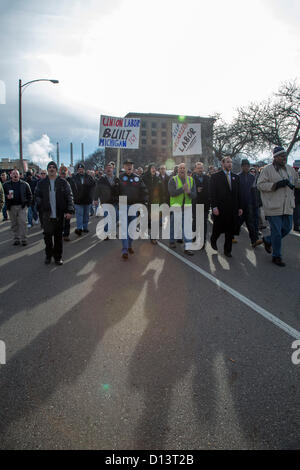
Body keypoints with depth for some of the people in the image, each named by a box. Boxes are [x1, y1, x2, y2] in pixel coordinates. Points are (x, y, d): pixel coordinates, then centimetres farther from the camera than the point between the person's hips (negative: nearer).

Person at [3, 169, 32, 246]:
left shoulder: (24, 184, 5)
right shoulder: (6, 185, 7)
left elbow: (29, 194, 10)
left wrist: (28, 203, 0)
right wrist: (7, 197, -12)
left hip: (21, 206, -2)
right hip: (11, 207, 2)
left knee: (22, 222, -8)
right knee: (14, 224, 7)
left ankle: (23, 239, -2)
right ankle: (16, 239, 16)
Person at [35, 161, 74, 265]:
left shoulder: (63, 182, 2)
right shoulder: (42, 183, 7)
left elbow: (69, 196, -2)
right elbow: (37, 195, 17)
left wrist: (70, 210, -12)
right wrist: (41, 205, 2)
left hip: (59, 214, -1)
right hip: (47, 214, 1)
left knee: (58, 236, 6)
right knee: (47, 235, 1)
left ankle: (58, 256, 17)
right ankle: (48, 255, 18)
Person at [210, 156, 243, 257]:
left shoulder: (235, 177, 13)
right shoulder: (215, 176, -1)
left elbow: (238, 193, 13)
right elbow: (213, 193, -7)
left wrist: (239, 207, 8)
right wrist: (214, 207, -14)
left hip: (232, 209, 4)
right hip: (220, 209, -4)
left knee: (230, 231, 6)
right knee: (218, 228, 5)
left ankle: (227, 250, 17)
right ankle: (213, 240, 35)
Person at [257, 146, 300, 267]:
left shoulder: (290, 169, 13)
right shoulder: (267, 169, -6)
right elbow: (260, 185, -11)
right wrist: (276, 184, -19)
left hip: (287, 206, 6)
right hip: (273, 207, -6)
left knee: (287, 228, 12)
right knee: (276, 232, -2)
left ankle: (267, 240, 35)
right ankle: (276, 256, 12)